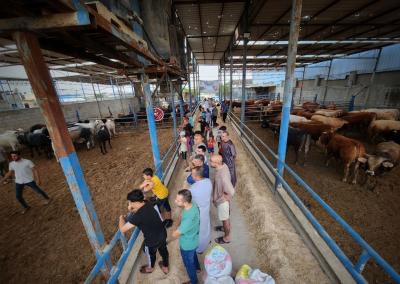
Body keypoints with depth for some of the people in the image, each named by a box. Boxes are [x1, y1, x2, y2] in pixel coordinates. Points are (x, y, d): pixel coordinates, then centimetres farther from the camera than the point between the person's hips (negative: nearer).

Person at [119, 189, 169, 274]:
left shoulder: (138, 216, -33)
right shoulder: (147, 204, -11)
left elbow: (122, 229, -22)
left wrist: (121, 218, -6)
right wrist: (131, 209, -5)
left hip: (153, 241, -5)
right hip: (162, 234, 6)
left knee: (150, 253, 29)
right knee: (163, 250, 31)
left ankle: (150, 268, 61)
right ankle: (166, 267, 59)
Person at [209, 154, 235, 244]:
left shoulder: (222, 176, -40)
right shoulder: (223, 165, -13)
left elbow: (231, 192, -38)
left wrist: (225, 199, -18)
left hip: (222, 201, -8)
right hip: (220, 199, 8)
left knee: (225, 219, 17)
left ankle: (227, 238, 42)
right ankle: (224, 227, 58)